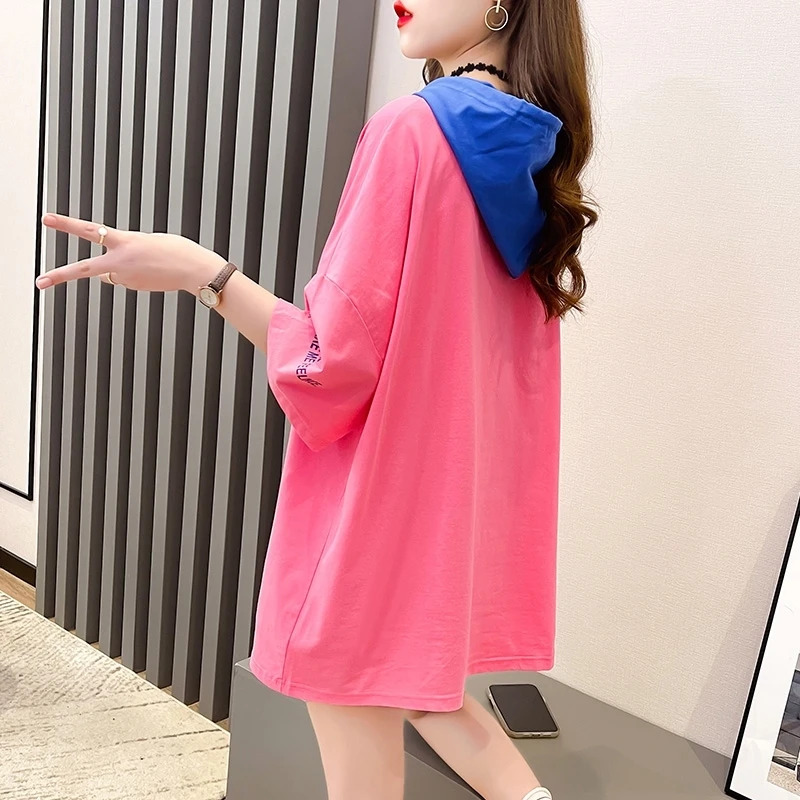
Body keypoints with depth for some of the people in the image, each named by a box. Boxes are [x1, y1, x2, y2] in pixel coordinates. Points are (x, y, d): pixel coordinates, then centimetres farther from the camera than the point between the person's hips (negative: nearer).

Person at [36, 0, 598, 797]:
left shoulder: (412, 129, -17)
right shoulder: (532, 151, 6)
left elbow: (335, 360, -19)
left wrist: (199, 271, -11)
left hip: (378, 505, -8)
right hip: (465, 497, 8)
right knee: (426, 689, 32)